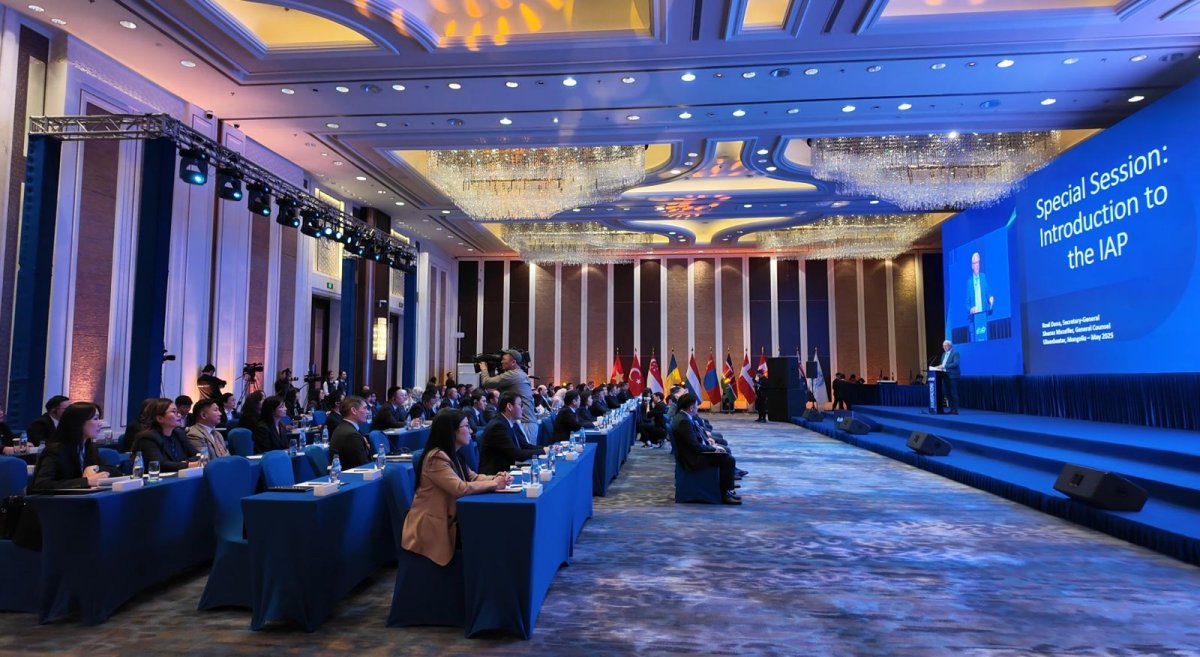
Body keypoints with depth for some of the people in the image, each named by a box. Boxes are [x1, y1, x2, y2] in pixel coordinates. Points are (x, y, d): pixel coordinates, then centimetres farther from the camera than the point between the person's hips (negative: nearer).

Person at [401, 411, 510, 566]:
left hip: (449, 521, 9)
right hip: (431, 528, -9)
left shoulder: (453, 455, 10)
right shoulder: (436, 458, -21)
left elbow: (473, 477, 12)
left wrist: (496, 477, -8)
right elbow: (461, 489, -29)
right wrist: (494, 484, -19)